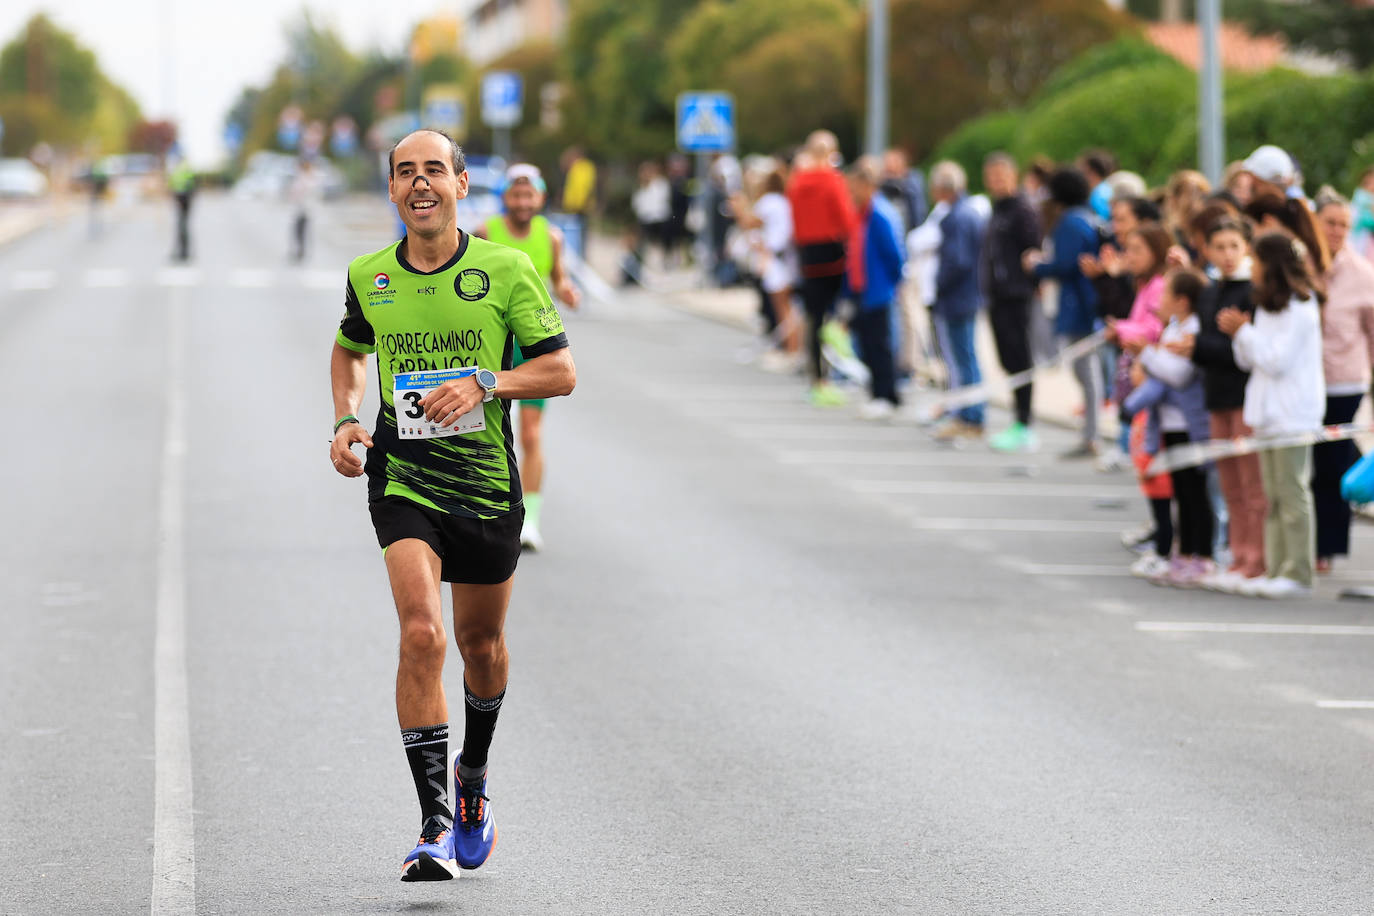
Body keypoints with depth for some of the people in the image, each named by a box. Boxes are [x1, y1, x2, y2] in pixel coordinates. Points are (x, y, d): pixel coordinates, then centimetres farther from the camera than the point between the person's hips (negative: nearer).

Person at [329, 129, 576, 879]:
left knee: (480, 645, 14)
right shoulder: (368, 276, 2)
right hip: (401, 476, 0)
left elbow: (561, 371, -4)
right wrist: (345, 420, 6)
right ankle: (435, 823, -18)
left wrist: (484, 383, -19)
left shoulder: (506, 270, -5)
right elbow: (350, 349, 23)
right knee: (421, 633, -19)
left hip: (486, 480, 0)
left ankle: (474, 775, 45)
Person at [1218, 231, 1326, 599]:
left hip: (1292, 415, -9)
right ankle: (1278, 569, 14)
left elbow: (1277, 361, -18)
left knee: (1292, 492, -7)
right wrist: (1239, 334, -1)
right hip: (1270, 413, 9)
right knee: (1274, 496, 10)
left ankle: (1298, 574, -4)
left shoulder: (1299, 309, -13)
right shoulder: (1270, 306, 15)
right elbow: (1250, 361, 17)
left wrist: (1244, 332, -13)